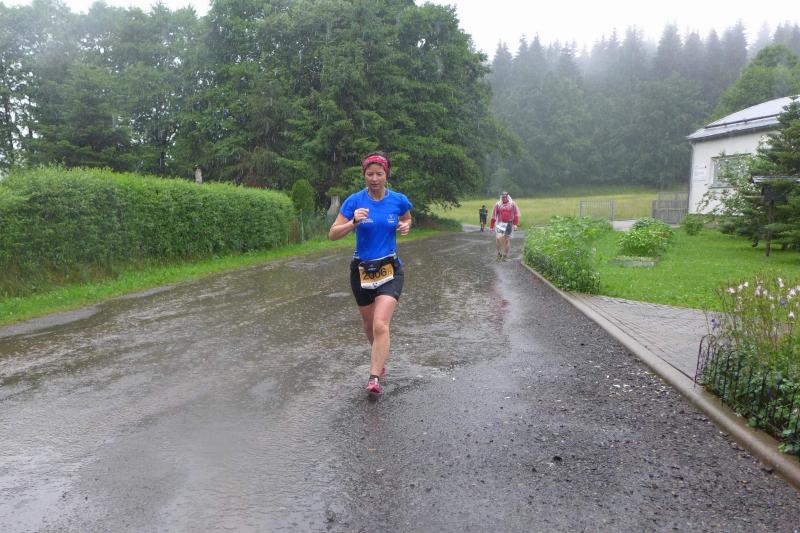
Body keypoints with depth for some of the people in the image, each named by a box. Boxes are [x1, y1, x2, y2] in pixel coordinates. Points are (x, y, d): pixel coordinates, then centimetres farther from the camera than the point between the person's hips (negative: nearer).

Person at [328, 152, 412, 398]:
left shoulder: (399, 200, -4)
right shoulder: (354, 201, -8)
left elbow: (407, 220, 18)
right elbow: (333, 234, -10)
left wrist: (405, 226, -5)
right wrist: (354, 222, -27)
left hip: (390, 269, -1)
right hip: (361, 269, 2)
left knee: (381, 324, -18)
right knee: (369, 324, 17)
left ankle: (375, 378, -12)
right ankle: (380, 361, 43)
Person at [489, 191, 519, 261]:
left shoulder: (512, 204, 3)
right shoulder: (498, 204, 4)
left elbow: (516, 215, 5)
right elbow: (494, 216, 5)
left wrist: (515, 224, -3)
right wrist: (491, 226, 3)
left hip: (509, 224, 1)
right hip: (500, 223, 0)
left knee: (507, 239, 4)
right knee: (498, 238, -18)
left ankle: (505, 255, 17)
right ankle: (499, 252, 2)